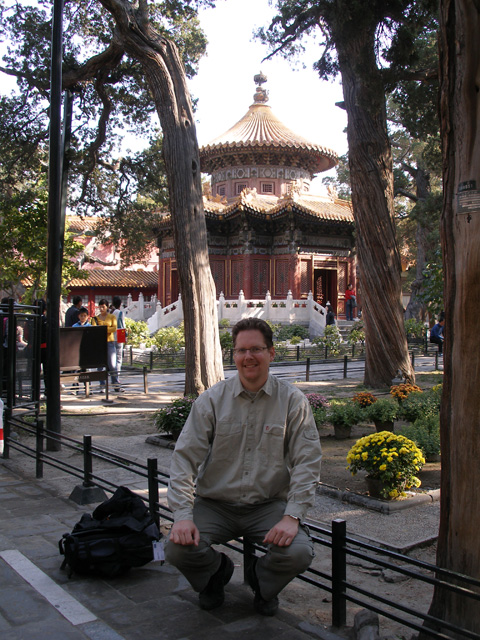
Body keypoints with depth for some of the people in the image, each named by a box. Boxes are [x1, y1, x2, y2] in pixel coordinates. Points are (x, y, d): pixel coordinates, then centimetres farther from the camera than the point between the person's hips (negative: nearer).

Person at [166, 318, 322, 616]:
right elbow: (185, 457, -5)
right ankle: (217, 571, 16)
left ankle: (262, 581, 14)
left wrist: (292, 516, -18)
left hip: (269, 504, 0)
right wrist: (183, 515, -16)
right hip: (215, 505, 1)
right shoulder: (212, 400, -3)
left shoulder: (293, 401, -5)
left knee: (299, 553, -25)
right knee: (178, 549, -23)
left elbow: (307, 461, -7)